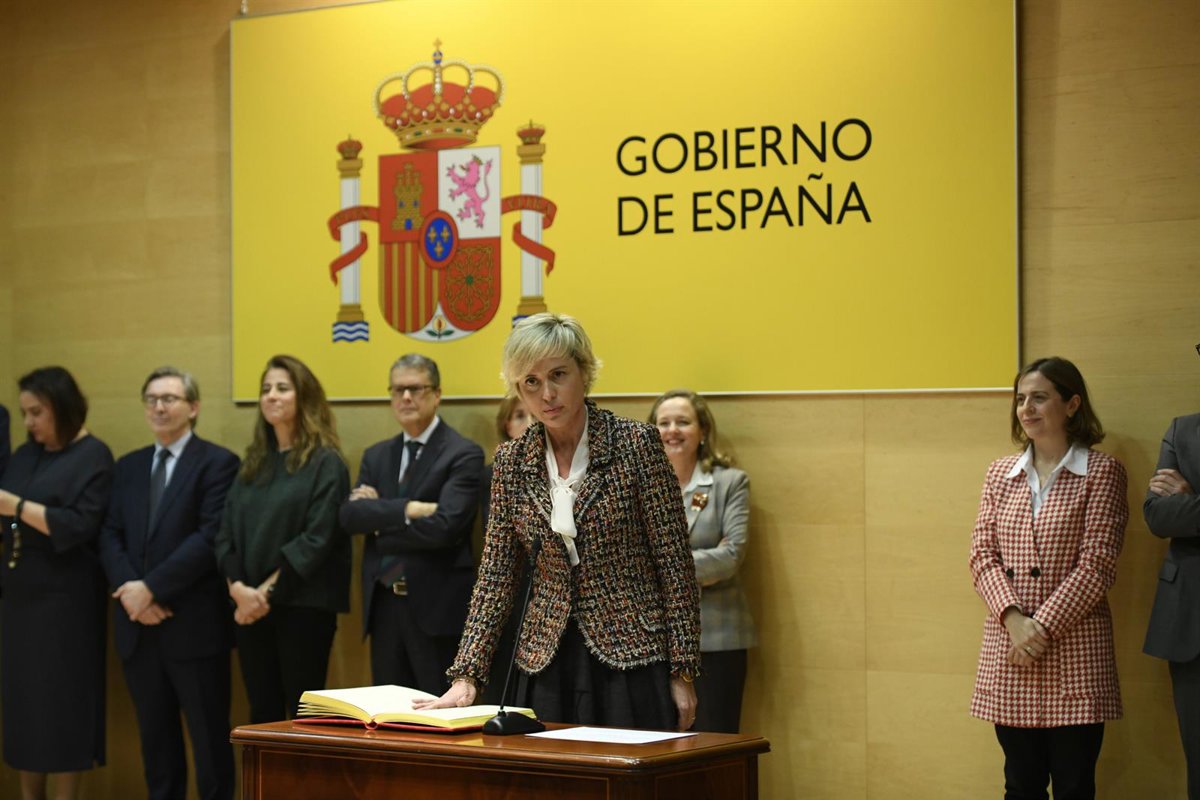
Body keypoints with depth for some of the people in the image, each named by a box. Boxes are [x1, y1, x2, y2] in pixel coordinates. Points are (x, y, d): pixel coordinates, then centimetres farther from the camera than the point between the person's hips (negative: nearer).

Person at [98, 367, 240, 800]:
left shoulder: (218, 462, -4)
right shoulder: (128, 466, 16)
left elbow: (210, 537, -14)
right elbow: (110, 535, 8)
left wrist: (151, 587, -17)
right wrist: (129, 591, -10)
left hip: (194, 623, -6)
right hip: (138, 625, 6)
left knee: (209, 738, 0)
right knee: (155, 738, 11)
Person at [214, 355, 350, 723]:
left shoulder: (325, 464, -2)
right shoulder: (253, 464, 15)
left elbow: (318, 538, -12)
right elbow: (226, 534, 10)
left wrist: (268, 590, -14)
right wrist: (238, 588, -8)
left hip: (303, 606, -5)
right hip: (250, 608, 5)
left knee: (303, 713, -4)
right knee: (262, 713, 6)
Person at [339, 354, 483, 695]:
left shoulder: (463, 454, -5)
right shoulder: (376, 456, 14)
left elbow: (445, 527, -18)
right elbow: (349, 514, -2)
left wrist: (380, 521, -9)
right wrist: (406, 509, -16)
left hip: (436, 608, -6)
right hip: (383, 605, 6)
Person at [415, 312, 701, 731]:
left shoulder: (635, 443, -7)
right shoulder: (512, 461, 4)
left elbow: (673, 560, -6)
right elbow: (496, 572, 6)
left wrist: (682, 672, -9)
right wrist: (466, 677, -2)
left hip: (631, 659, -3)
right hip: (546, 662, 4)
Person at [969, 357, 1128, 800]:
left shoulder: (1101, 473, -2)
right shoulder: (1001, 473, 11)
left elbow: (1098, 564, -8)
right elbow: (982, 555, 5)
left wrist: (1043, 627, -14)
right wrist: (1013, 619, -11)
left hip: (1075, 651, -4)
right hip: (1009, 650, 4)